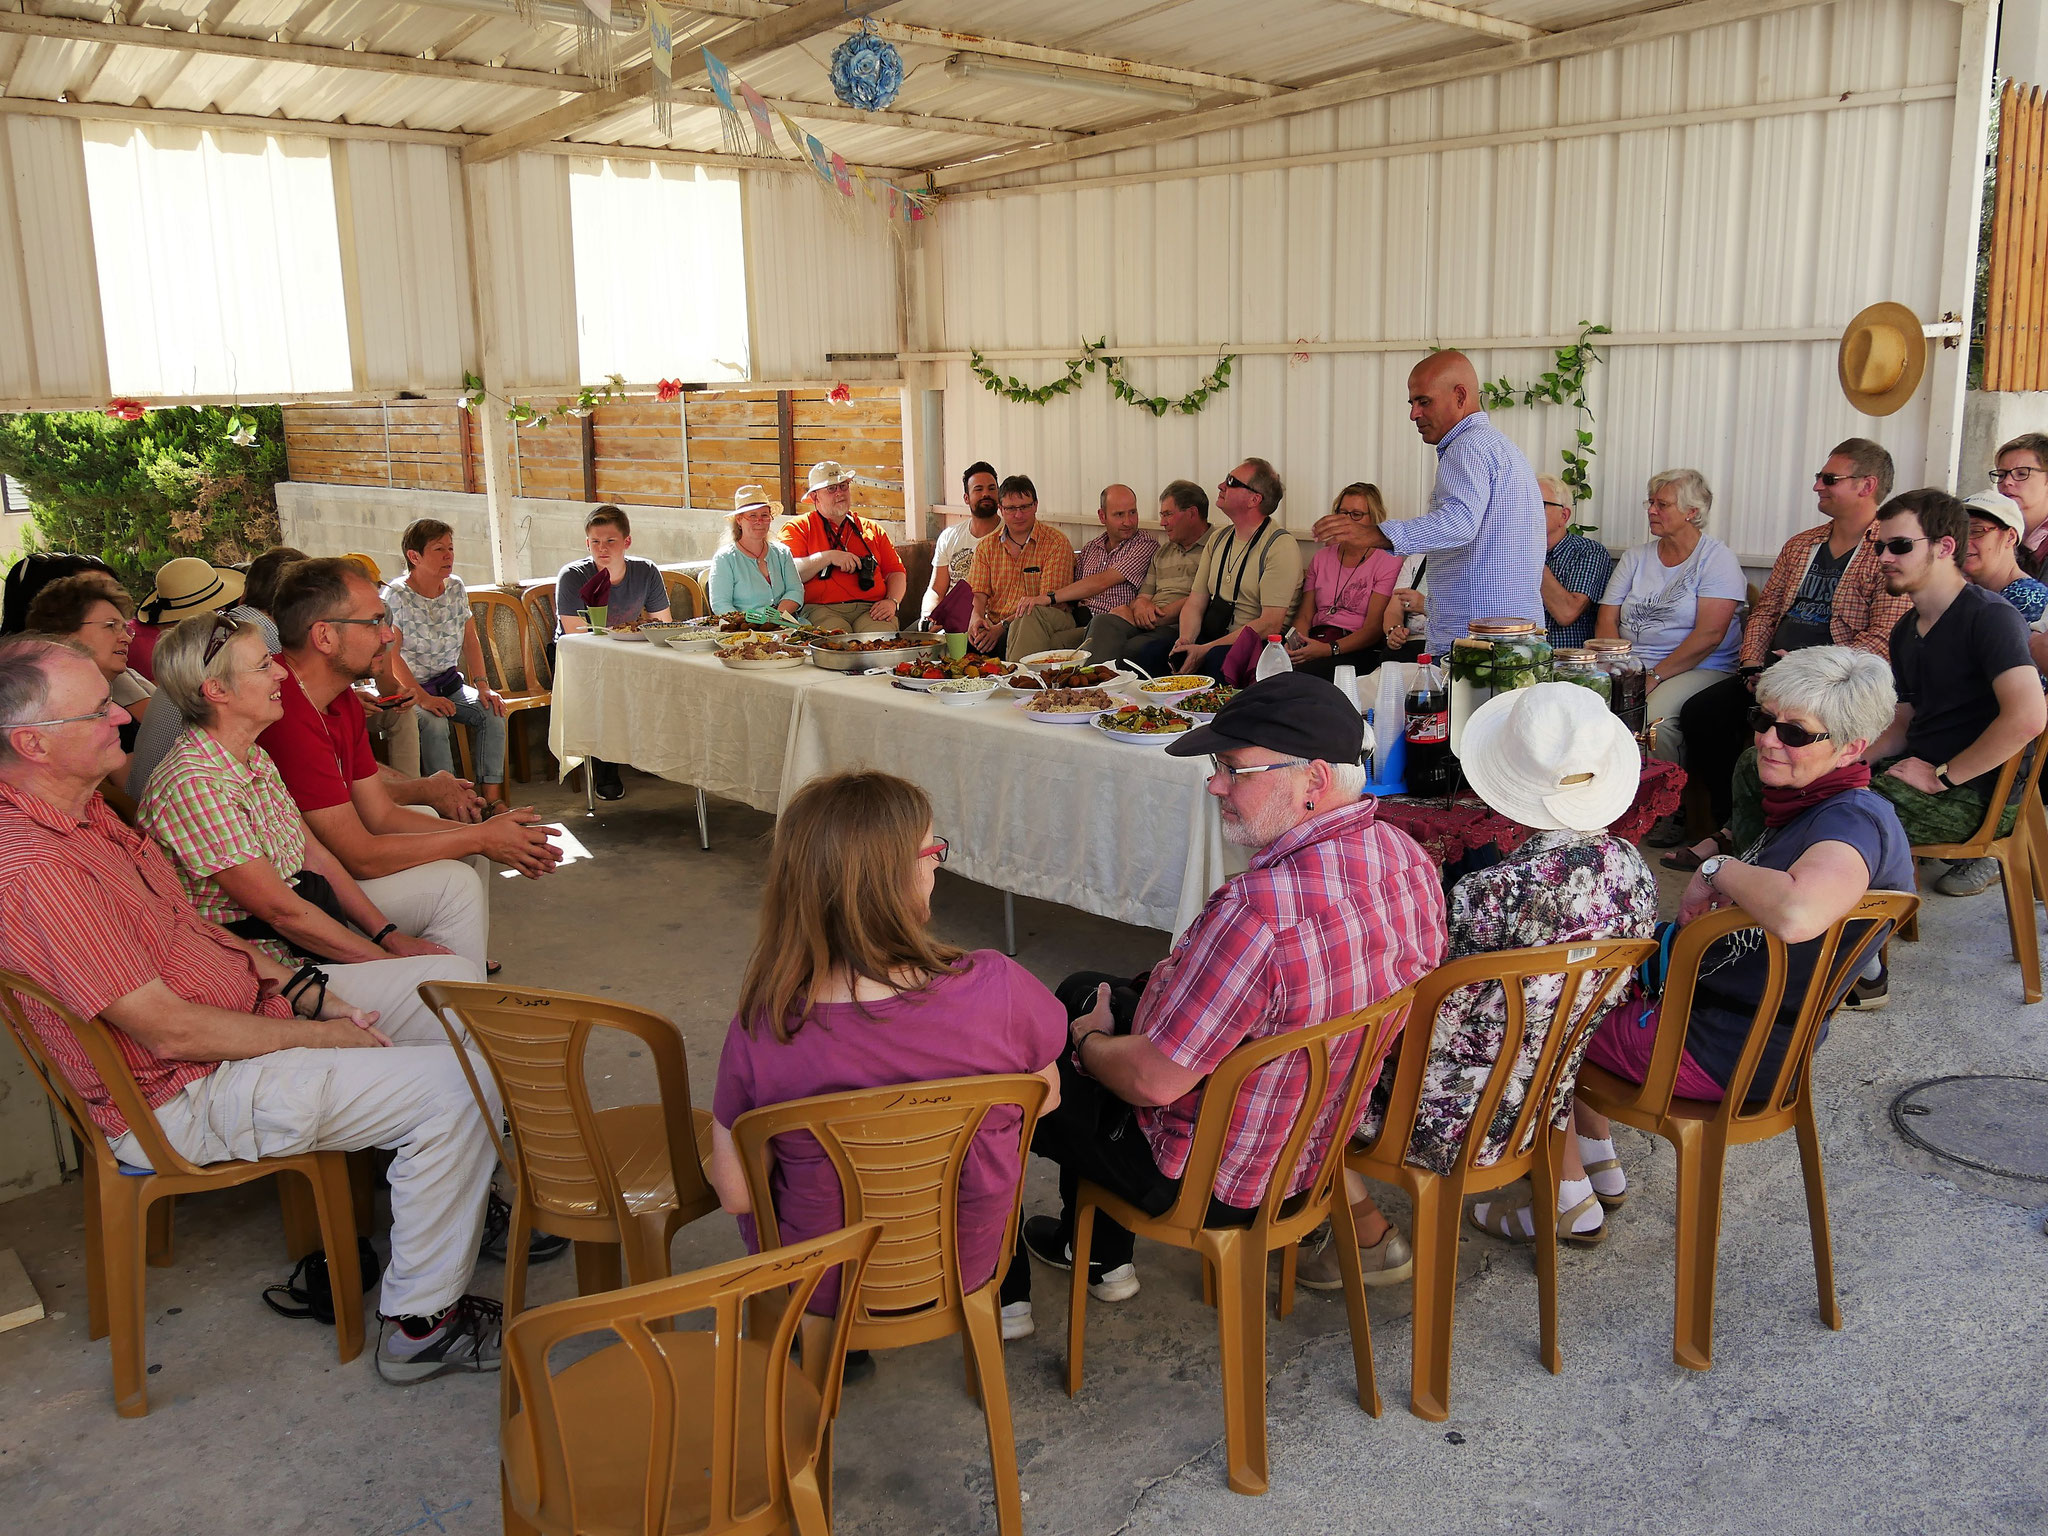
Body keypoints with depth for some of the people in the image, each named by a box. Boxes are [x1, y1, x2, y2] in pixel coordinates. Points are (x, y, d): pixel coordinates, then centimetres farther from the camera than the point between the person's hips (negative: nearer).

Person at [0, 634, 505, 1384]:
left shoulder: (80, 809, 5)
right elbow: (172, 1032, -26)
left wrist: (300, 986, 2)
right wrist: (320, 1037, -15)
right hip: (187, 1095, -10)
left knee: (453, 979, 10)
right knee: (457, 1086, -21)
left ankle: (461, 1193, 23)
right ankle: (419, 1323, -5)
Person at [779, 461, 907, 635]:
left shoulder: (872, 529, 26)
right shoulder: (799, 528, 13)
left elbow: (896, 571, 21)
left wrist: (892, 601, 1)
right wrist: (828, 557, -10)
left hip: (871, 608, 3)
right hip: (822, 609, -3)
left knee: (881, 633, -30)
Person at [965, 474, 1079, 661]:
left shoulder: (1056, 543, -1)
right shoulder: (986, 546, 15)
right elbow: (978, 593, 9)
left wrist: (1003, 626, -18)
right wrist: (975, 617, -17)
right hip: (992, 626, 3)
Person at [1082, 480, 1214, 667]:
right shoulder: (1162, 551, 31)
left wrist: (1158, 614, -10)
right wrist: (1140, 604, 0)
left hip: (1175, 628, -6)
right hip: (1146, 624, 6)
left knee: (1130, 650, -36)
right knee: (1103, 622, -27)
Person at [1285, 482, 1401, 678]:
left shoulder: (1388, 563, 4)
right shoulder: (1322, 557, 22)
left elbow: (1374, 628, -7)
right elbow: (1304, 616, 15)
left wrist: (1330, 649, -22)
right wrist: (1293, 644, -9)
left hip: (1359, 651, -4)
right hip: (1315, 640, 4)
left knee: (1303, 671, -36)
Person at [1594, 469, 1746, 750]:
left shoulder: (1717, 558, 0)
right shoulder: (1635, 557, 16)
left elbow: (1709, 634, -11)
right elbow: (1606, 621, 9)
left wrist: (1655, 676, -15)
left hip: (1698, 670, -4)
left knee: (1650, 720, -36)